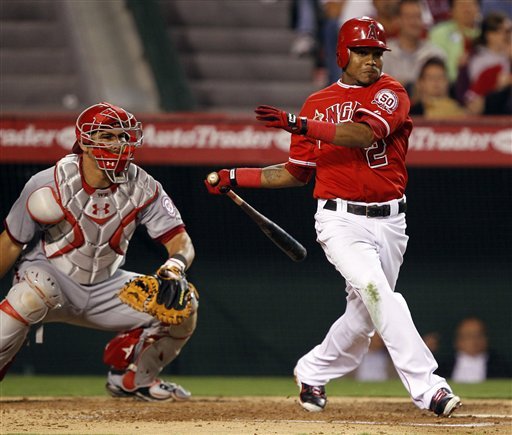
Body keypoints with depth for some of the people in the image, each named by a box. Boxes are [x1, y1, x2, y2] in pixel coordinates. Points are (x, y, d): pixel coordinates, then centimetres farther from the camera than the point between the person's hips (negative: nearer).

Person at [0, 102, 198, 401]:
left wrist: (176, 265, -37)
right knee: (36, 290, -41)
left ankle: (133, 378, 13)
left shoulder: (142, 188, -10)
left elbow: (181, 241, -13)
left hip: (105, 287, 5)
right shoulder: (50, 186, -20)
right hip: (50, 275, -5)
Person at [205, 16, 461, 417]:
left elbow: (365, 133, -21)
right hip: (341, 219, -1)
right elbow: (297, 173, 19)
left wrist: (299, 124, -28)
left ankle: (312, 373, 32)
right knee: (374, 289, -23)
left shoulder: (391, 93, 0)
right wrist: (237, 178, 13)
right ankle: (427, 387, -27)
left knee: (365, 314, 6)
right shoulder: (317, 103, 10)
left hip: (388, 222, 1)